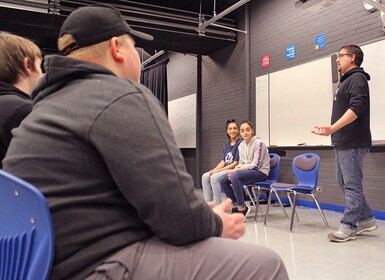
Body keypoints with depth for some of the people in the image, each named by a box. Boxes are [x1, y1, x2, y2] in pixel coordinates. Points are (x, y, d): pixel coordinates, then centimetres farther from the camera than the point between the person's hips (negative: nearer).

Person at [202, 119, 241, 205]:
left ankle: (217, 204, -18)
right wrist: (214, 170, -6)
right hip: (226, 169, 8)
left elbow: (236, 163, -15)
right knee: (205, 176, -10)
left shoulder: (240, 143, -9)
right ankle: (208, 203, -6)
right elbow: (223, 161, 12)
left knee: (215, 177, -28)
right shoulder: (227, 144, 15)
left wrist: (219, 170, -16)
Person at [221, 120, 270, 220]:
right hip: (247, 171, 8)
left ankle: (242, 208, -21)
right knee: (223, 181, -4)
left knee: (235, 177, -32)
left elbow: (256, 164, -18)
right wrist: (235, 169, -11)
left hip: (260, 172, -8)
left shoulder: (258, 143, -13)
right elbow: (241, 163, 11)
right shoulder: (241, 145, 9)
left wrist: (238, 169, -20)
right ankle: (236, 205, 8)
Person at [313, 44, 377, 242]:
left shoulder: (357, 78, -8)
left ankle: (348, 226, 1)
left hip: (352, 143, -10)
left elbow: (357, 107, -21)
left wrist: (333, 128, -29)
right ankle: (366, 219, 22)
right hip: (343, 142, 10)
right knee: (344, 182, 13)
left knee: (352, 184, -5)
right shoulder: (347, 80, 21)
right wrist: (333, 130, 15)